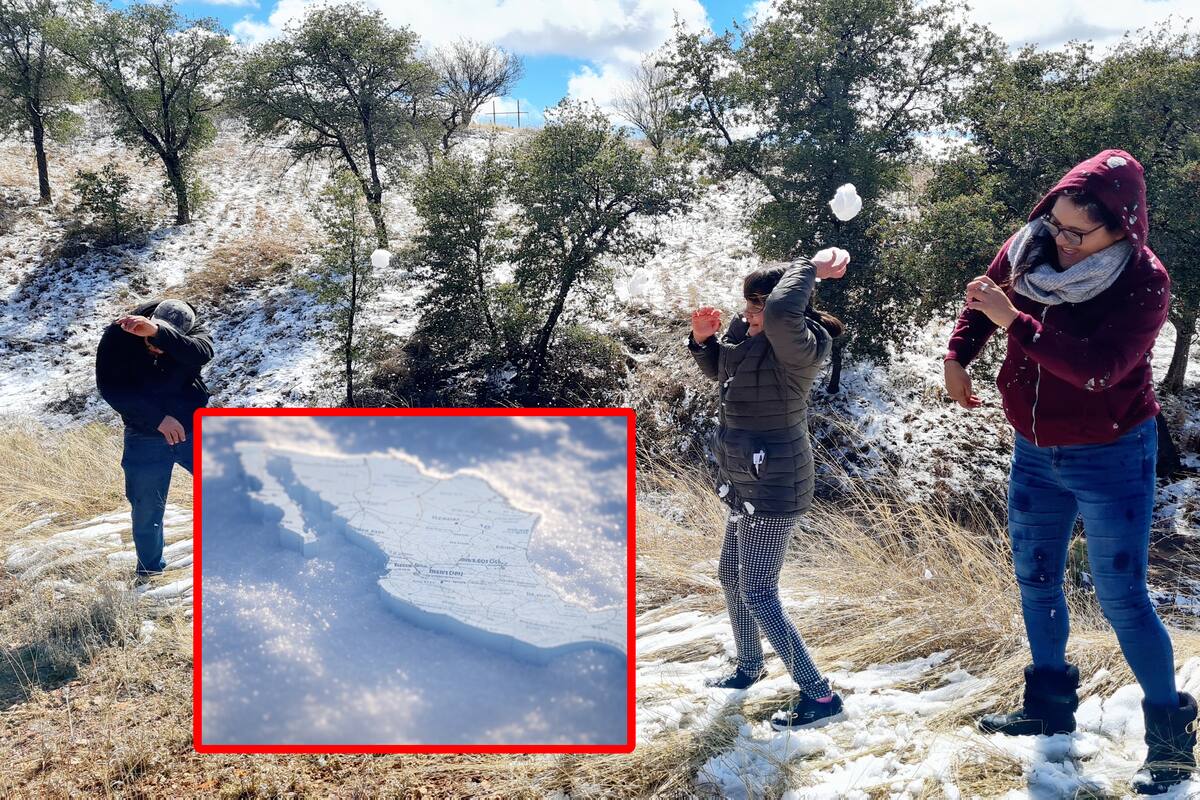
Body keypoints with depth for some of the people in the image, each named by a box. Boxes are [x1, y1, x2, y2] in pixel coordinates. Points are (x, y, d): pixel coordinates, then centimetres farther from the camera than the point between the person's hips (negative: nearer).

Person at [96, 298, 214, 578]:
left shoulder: (194, 331, -15)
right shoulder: (117, 336, -14)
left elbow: (201, 353, -38)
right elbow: (109, 387, -18)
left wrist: (158, 333, -54)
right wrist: (157, 418, -24)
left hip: (195, 429, 0)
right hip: (145, 438, 0)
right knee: (146, 510, 9)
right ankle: (150, 569, 31)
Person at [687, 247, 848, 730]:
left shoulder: (799, 345, -22)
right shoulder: (746, 336, 4)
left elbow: (782, 310, -45)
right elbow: (719, 370, 23)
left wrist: (812, 268, -27)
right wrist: (704, 339, 2)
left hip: (774, 490, -10)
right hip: (748, 486, 10)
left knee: (758, 594, -7)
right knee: (731, 577, 23)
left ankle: (818, 695, 4)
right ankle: (749, 665, 44)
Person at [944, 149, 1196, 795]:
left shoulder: (1144, 282, -20)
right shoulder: (1026, 250, -6)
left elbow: (1097, 369, -33)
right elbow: (982, 301, 14)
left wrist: (1015, 321, -34)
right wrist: (958, 355, -1)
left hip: (1110, 457, -6)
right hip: (1035, 452, 6)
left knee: (1121, 595, -5)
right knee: (1036, 580, 15)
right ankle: (1050, 706, 33)